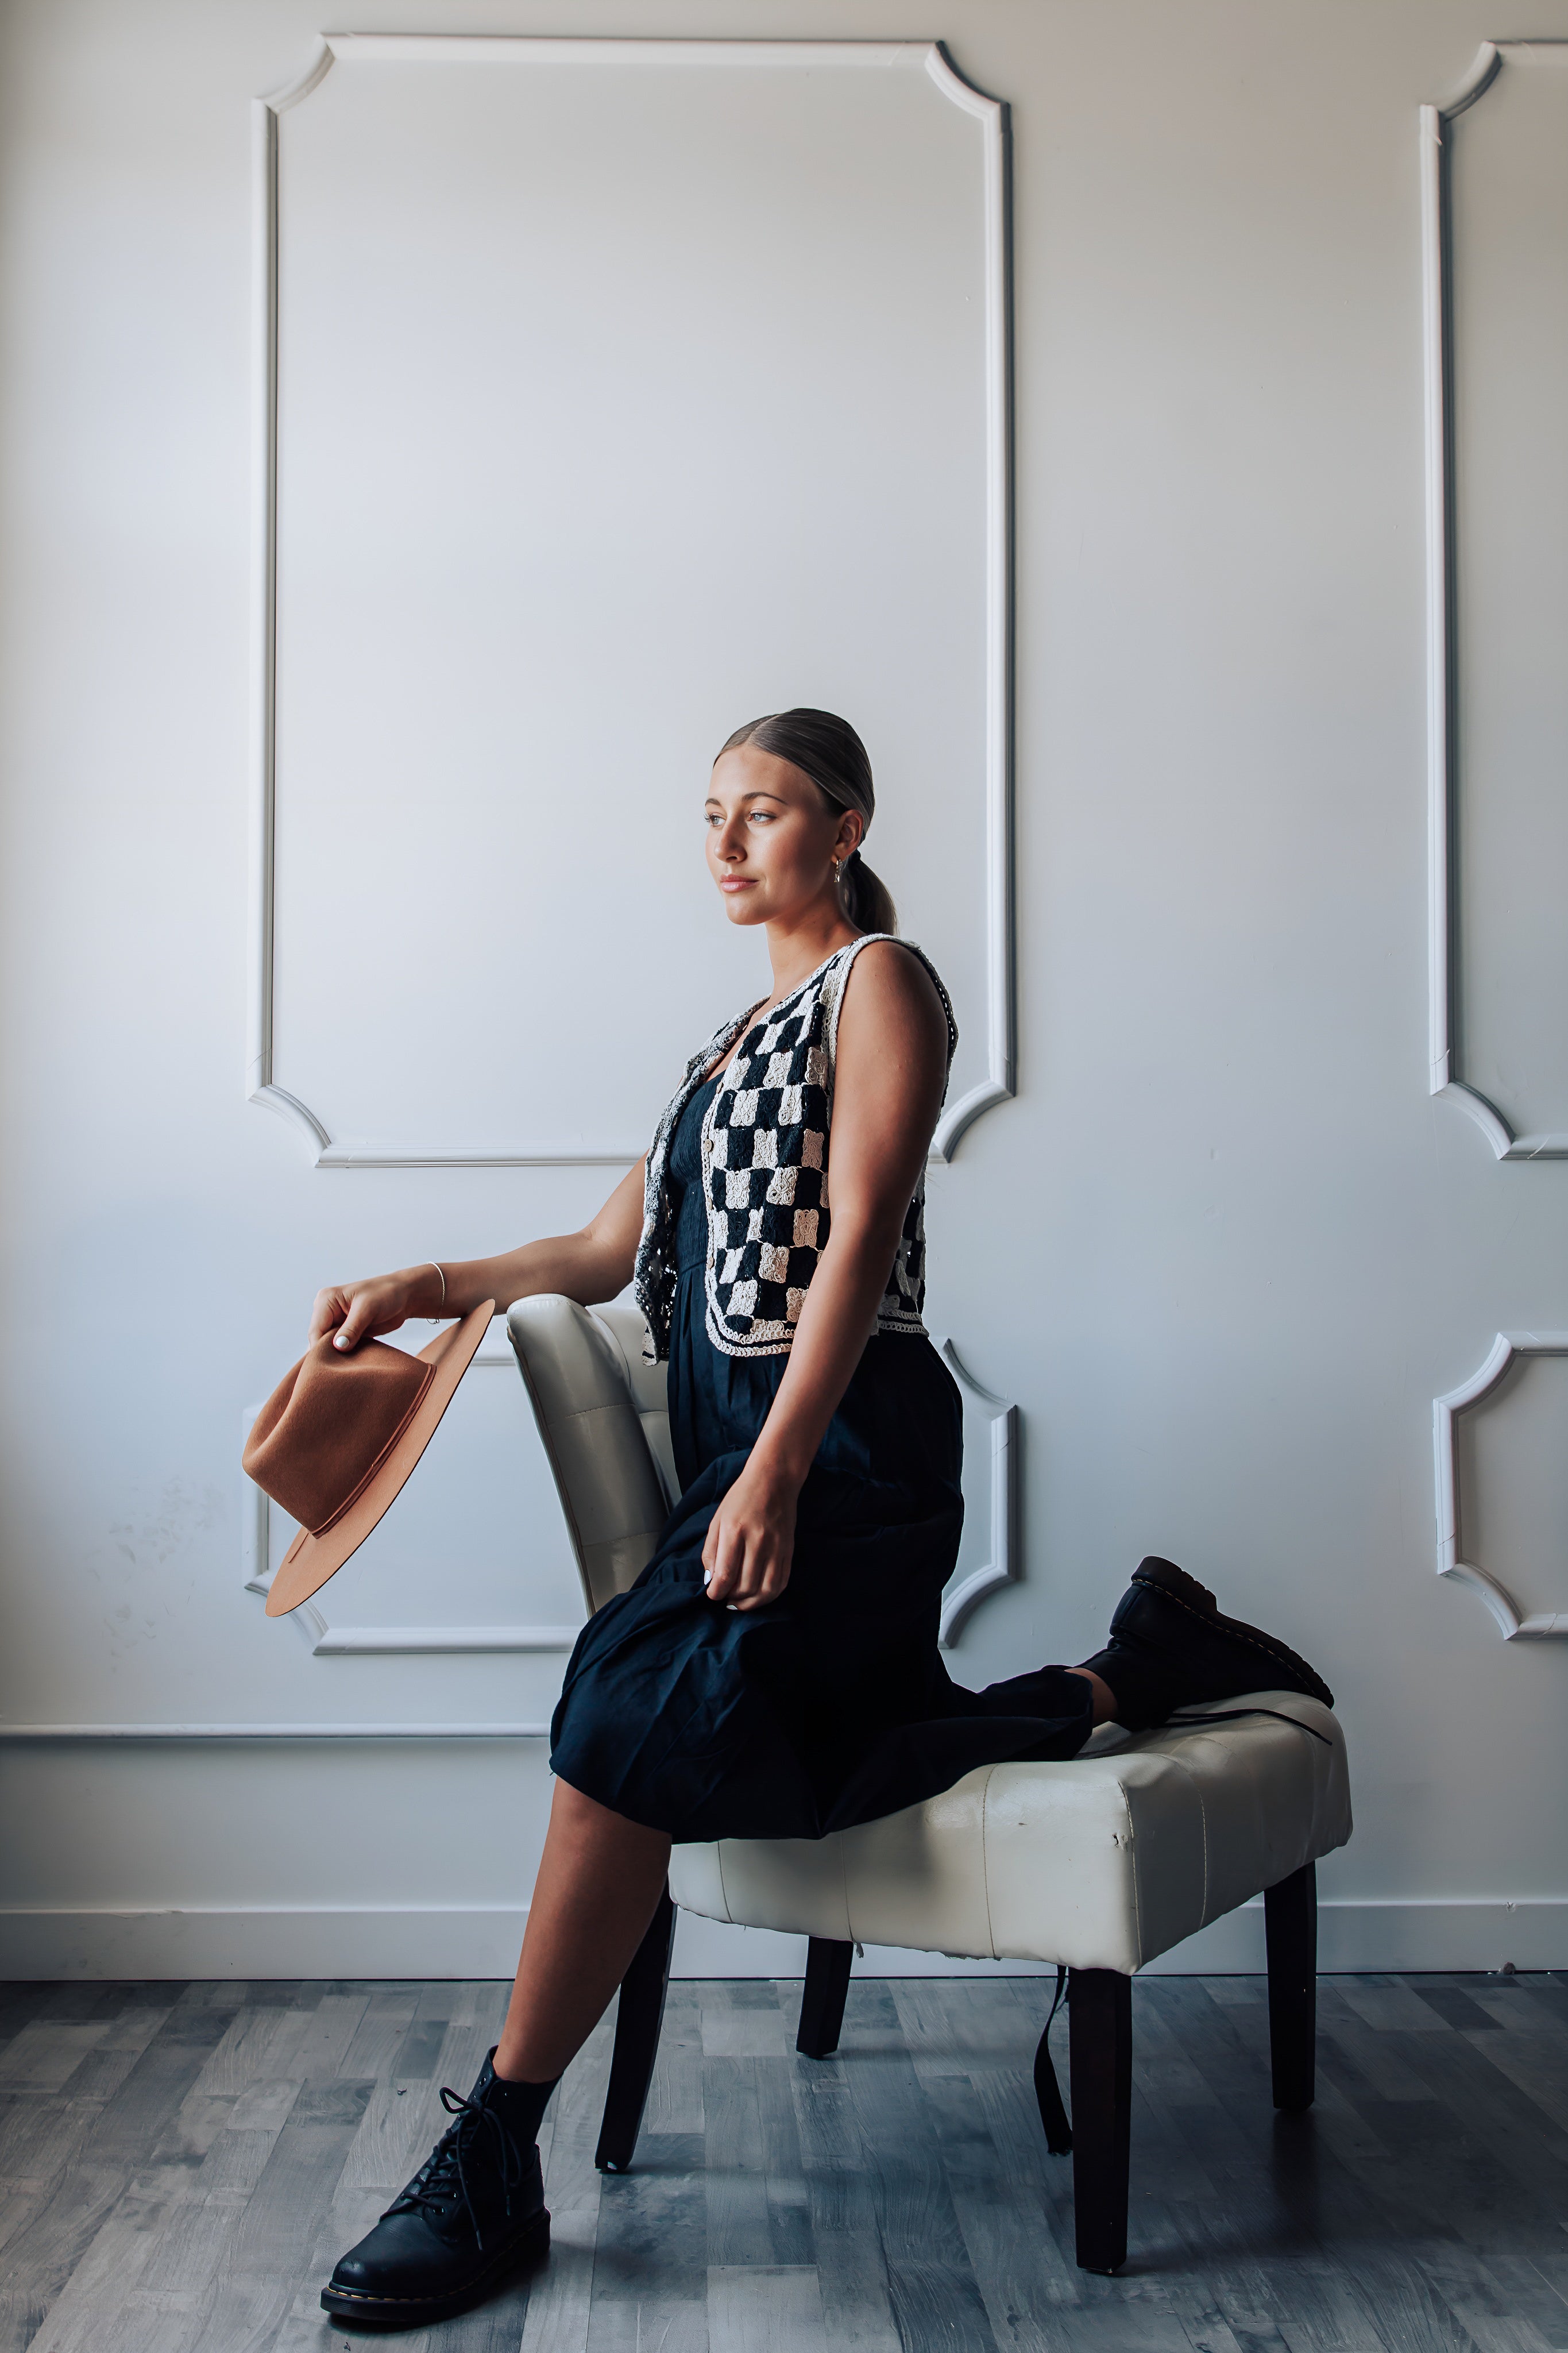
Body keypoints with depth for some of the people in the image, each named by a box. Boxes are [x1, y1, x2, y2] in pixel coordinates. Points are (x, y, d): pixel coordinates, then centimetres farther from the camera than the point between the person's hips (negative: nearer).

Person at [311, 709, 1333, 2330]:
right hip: (735, 1431, 8)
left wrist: (774, 1474, -21)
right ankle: (1133, 1671, 14)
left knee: (637, 1711, -22)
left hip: (843, 1437, -8)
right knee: (842, 1759, -4)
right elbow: (614, 1249, 24)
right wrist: (431, 1285, 10)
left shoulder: (881, 983, 1)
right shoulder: (741, 1035, 26)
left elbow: (858, 1234, -12)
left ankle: (494, 2163, -16)